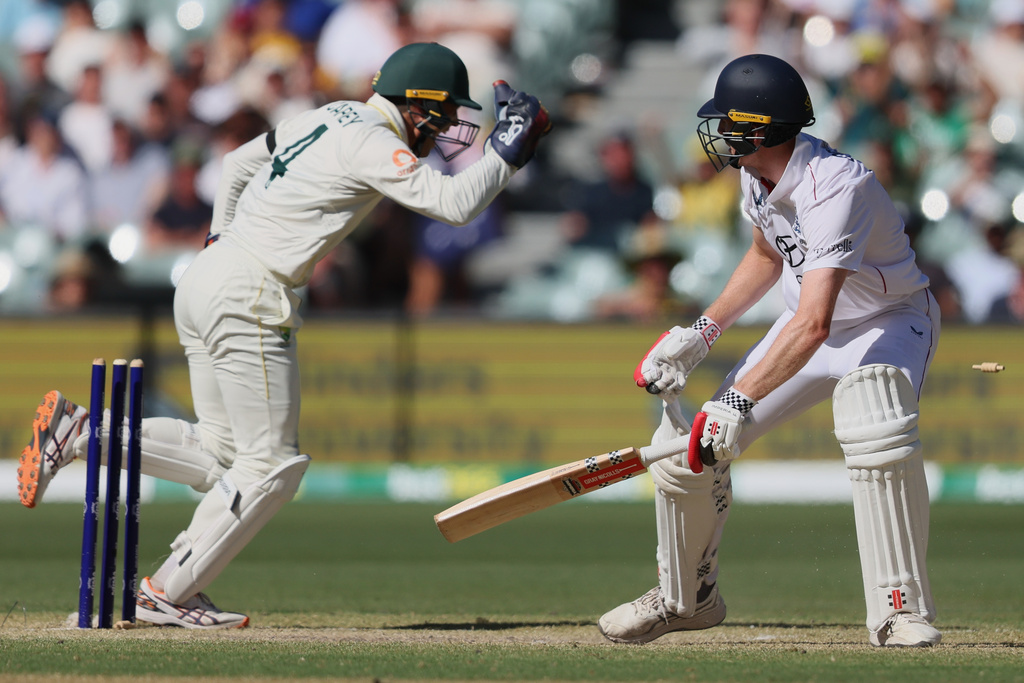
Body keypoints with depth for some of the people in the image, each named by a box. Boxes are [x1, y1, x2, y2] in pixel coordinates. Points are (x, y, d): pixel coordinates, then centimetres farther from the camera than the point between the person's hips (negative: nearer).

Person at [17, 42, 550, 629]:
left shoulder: (332, 119, 17)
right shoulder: (372, 142, -11)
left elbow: (239, 162, 28)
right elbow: (454, 203, -20)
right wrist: (507, 155, -8)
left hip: (205, 278, 10)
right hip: (249, 298, -10)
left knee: (221, 453, 16)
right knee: (271, 465, -1)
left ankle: (78, 431, 7)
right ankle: (166, 595, 2)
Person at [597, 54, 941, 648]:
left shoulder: (835, 187, -36)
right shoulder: (757, 175, -9)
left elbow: (813, 324, -46)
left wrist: (741, 400, -53)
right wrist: (703, 332, 4)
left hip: (892, 321, -8)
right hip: (812, 319, 8)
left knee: (876, 429, -40)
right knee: (688, 446, -1)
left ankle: (901, 609, -30)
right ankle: (686, 599, 24)